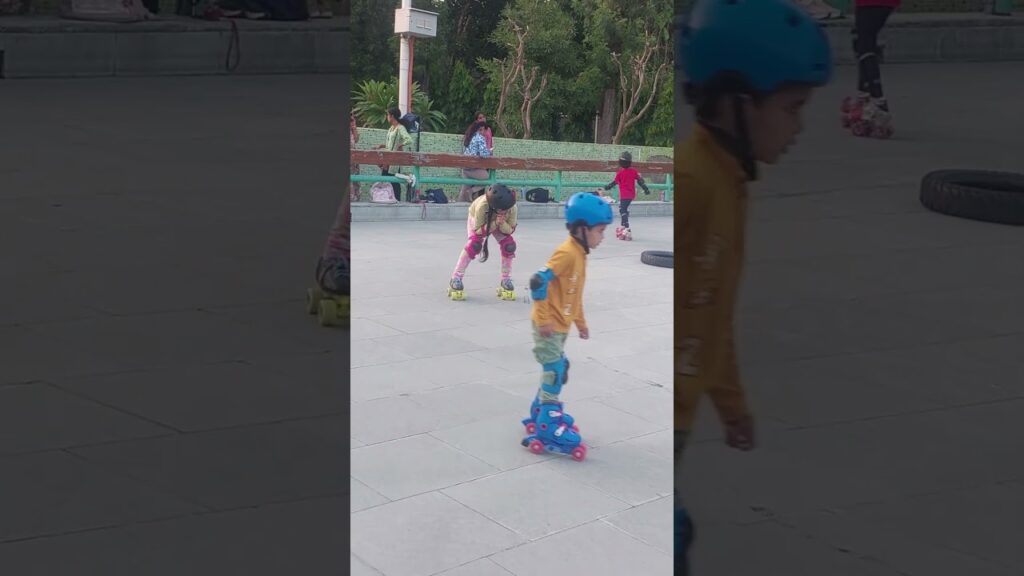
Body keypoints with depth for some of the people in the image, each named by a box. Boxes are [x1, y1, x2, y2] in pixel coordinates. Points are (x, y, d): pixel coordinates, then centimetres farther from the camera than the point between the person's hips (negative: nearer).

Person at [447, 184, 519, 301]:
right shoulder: (482, 206, -45)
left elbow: (510, 230, -25)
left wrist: (502, 224, -46)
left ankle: (506, 282, 2)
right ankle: (455, 280, -16)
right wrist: (495, 223, -49)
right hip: (477, 219, -3)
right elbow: (478, 230, -35)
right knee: (474, 244, -26)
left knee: (509, 245, -16)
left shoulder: (513, 208, -38)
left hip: (501, 224, 3)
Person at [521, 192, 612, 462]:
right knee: (554, 372, -7)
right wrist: (544, 319, -25)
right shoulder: (567, 253, -22)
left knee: (556, 371, 19)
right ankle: (547, 427, -3)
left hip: (561, 326, 10)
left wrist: (580, 322, 25)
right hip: (548, 326, -10)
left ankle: (541, 413, 34)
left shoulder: (579, 253, 8)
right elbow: (538, 281, -28)